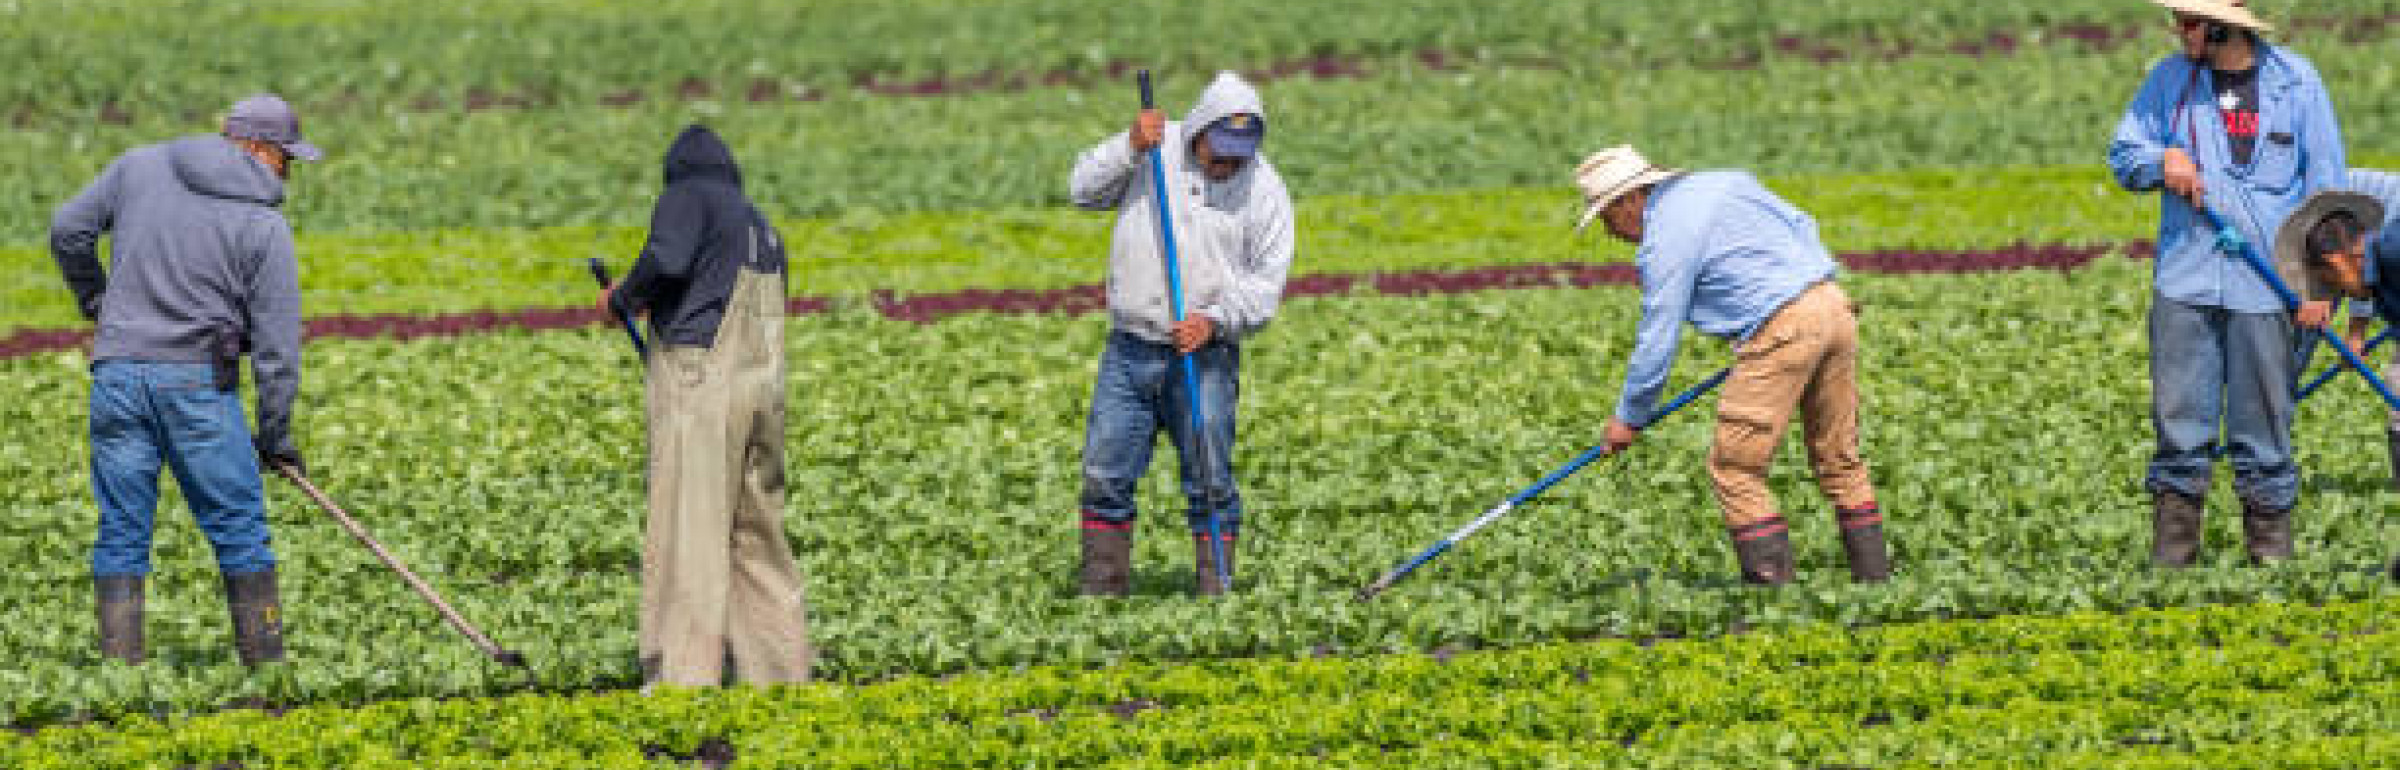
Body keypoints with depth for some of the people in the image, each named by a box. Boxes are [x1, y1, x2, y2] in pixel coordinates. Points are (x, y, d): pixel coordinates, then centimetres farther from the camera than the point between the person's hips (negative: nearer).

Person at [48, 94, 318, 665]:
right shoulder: (265, 226, -4)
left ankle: (119, 662, 2)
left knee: (121, 530, 7)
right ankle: (265, 662, 7)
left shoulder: (139, 167, 6)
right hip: (199, 382, -3)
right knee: (240, 528, 5)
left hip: (118, 375, 3)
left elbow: (68, 231, 13)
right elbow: (276, 342, -4)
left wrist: (95, 298, 30)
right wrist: (275, 434, 5)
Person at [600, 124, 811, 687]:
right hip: (762, 387, 7)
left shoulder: (688, 197, 1)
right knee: (755, 530, 14)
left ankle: (685, 672, -13)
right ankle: (782, 662, 12)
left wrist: (623, 298, -1)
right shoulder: (762, 226, 24)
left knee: (688, 529, -8)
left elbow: (667, 260, -18)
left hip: (701, 381, -7)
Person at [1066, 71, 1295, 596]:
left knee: (1210, 481, -5)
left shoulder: (1264, 189, 0)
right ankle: (1103, 589, 9)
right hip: (1130, 352, 2)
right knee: (1105, 474, 1)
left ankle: (1216, 589, 2)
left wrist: (1216, 319, -16)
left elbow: (1266, 281, -1)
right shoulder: (1157, 149, 3)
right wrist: (1129, 148, -14)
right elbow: (1084, 190, 0)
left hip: (1205, 355, -2)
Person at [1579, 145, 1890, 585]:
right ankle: (1874, 573, 19)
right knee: (1839, 459, 17)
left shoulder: (1664, 241, -5)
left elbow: (1657, 341, -4)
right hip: (1832, 304, 9)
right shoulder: (1720, 184, 18)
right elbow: (1802, 227, 21)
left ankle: (1773, 579, -9)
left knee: (1735, 468, -2)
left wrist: (1630, 417, 7)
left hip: (1781, 330, -9)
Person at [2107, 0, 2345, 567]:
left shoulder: (2294, 82, 2)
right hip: (2185, 280, 2)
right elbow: (2122, 156, 17)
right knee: (2179, 420, -1)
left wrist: (2319, 285, 0)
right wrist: (2163, 160, -7)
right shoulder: (2171, 79, 9)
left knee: (2264, 427, 1)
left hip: (2264, 286, -2)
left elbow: (2325, 186, 4)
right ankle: (2172, 548, 4)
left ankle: (2271, 543, 10)